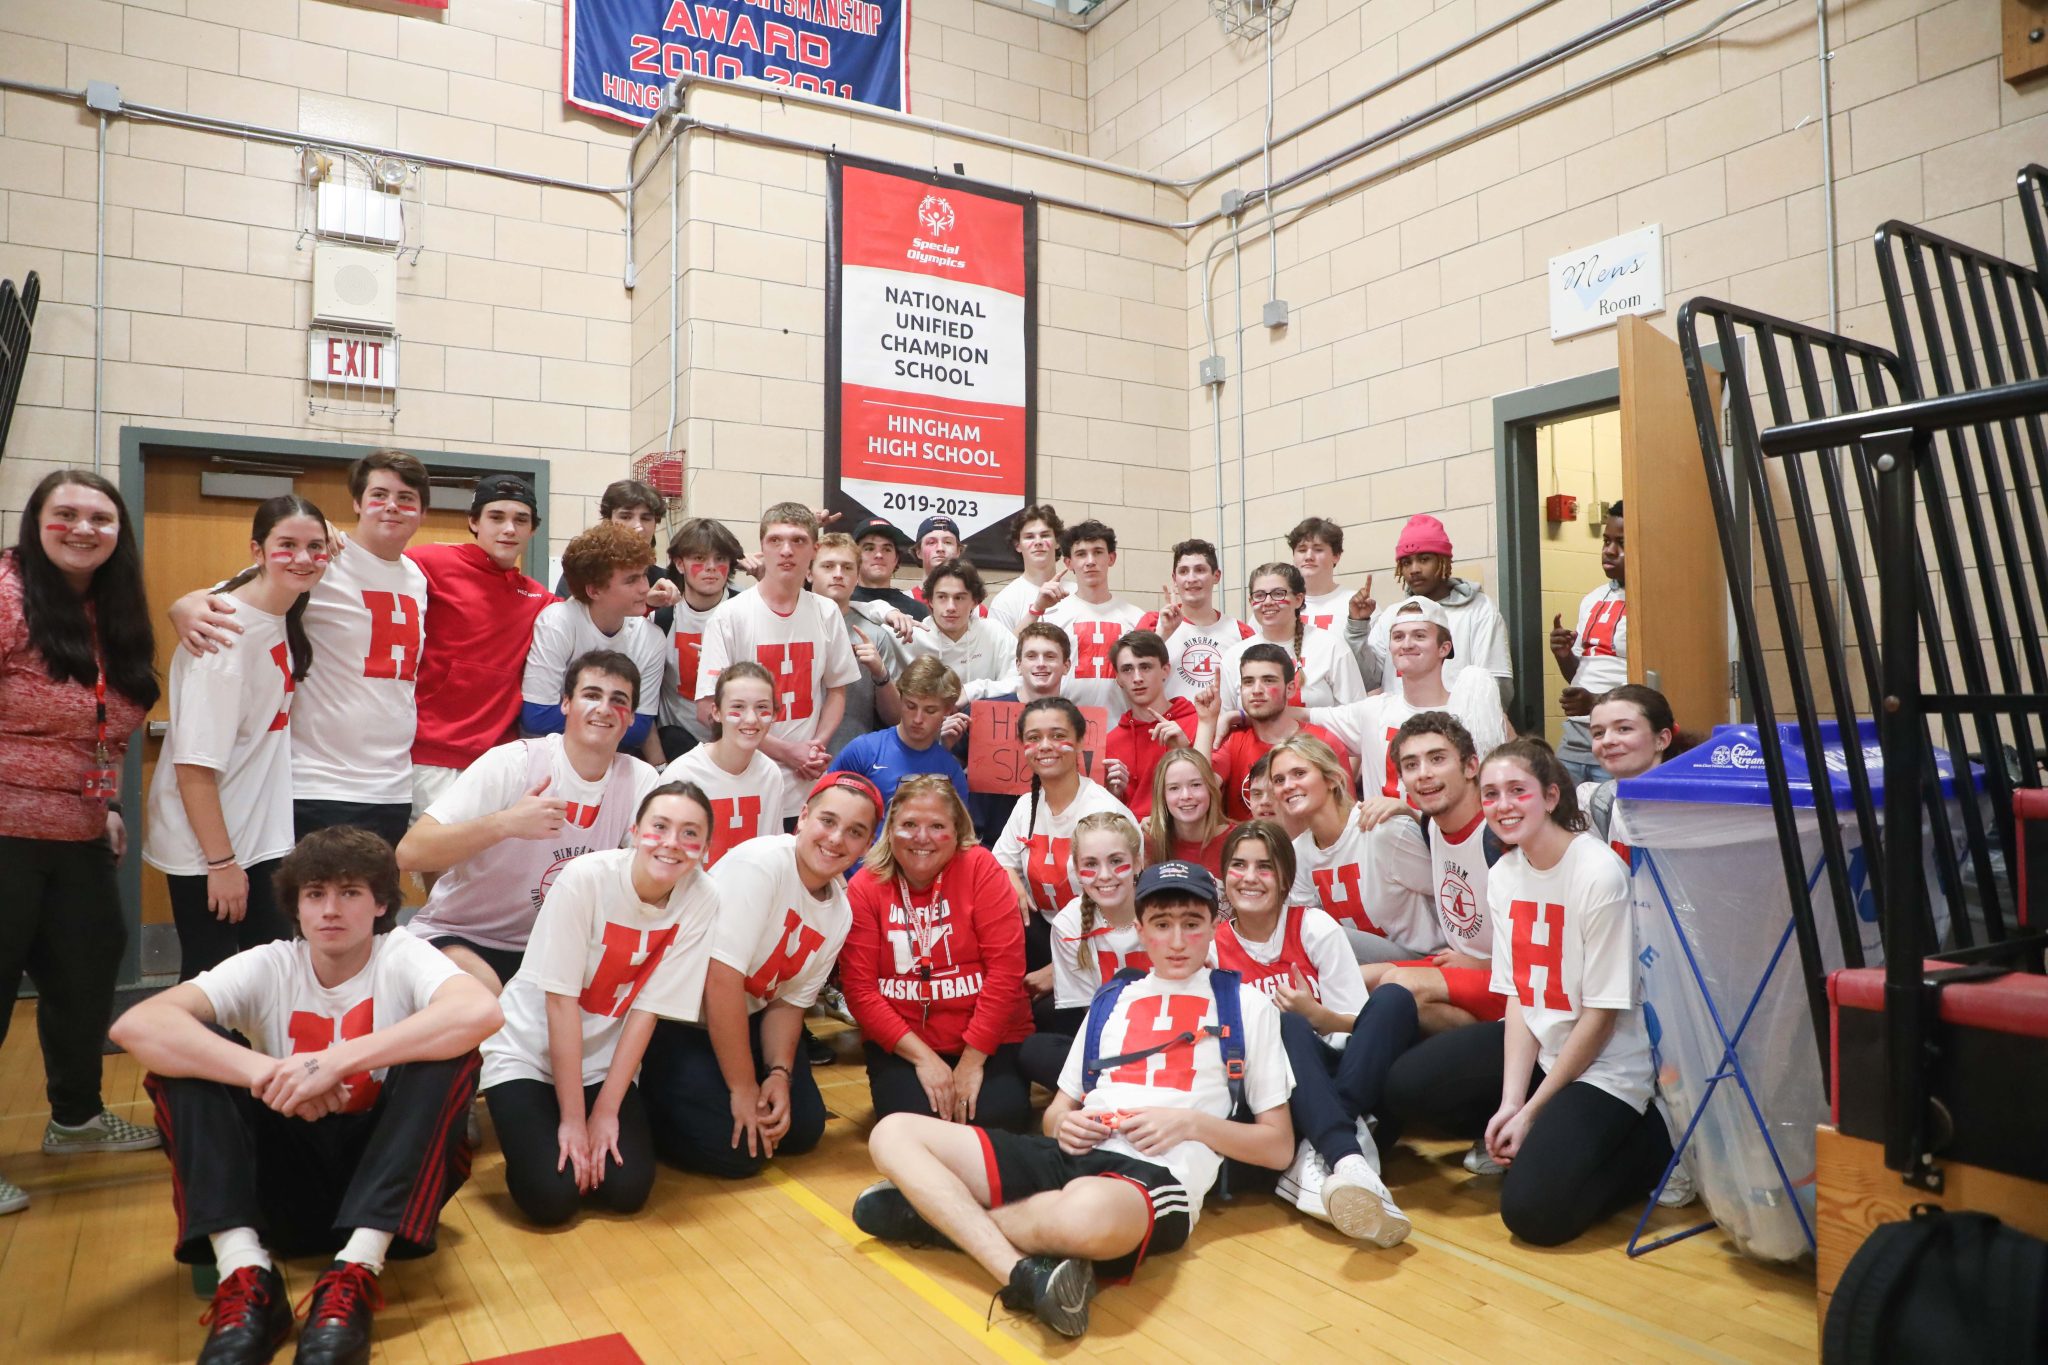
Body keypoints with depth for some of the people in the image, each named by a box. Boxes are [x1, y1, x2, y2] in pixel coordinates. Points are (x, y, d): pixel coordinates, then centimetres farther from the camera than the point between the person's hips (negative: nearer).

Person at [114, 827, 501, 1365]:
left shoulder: (401, 956, -10)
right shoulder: (267, 966, -3)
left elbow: (482, 1011, -34)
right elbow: (136, 1025, -22)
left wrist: (337, 1060, -38)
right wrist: (268, 1074, -34)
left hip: (389, 1173, -2)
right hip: (288, 1180, 2)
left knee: (449, 1050, -28)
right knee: (185, 1049, -16)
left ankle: (354, 1276, -30)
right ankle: (245, 1277, -25)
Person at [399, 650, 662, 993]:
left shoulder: (640, 780, -5)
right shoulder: (513, 763, -17)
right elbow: (409, 853, -23)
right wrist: (506, 823, -37)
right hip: (456, 936, -5)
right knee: (482, 989, -35)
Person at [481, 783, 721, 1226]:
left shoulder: (701, 901, -16)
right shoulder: (586, 878, -24)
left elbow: (648, 1009, -13)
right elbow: (561, 1001, -22)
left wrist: (606, 1111, -13)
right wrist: (573, 1118, -19)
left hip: (604, 1060, 3)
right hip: (527, 1051, -3)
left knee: (628, 1190, -12)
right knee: (553, 1196, -16)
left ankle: (593, 1143, 19)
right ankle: (533, 1136, 16)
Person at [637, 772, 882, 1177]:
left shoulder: (841, 912, -2)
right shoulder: (760, 863, -26)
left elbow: (789, 1000, 4)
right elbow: (721, 978, -29)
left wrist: (779, 1074, -13)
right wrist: (743, 1086, -23)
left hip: (744, 1020, 8)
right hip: (673, 1020, -7)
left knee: (804, 1128, 3)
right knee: (737, 1148, -15)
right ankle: (649, 1116, 11)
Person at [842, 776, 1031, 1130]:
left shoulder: (979, 867, -9)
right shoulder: (865, 886, -4)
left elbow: (1005, 966, -12)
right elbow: (859, 987, -7)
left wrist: (973, 1059, -14)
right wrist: (923, 1057, -15)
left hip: (987, 1041, 0)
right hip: (901, 1045, 1)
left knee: (999, 1115, -23)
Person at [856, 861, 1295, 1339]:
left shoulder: (1248, 1005, 10)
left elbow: (1279, 1148, 8)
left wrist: (1192, 1124, -8)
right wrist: (1064, 1124, 0)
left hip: (1157, 1176, -5)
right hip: (1068, 1156, 6)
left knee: (1087, 1213, -43)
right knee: (893, 1133, -9)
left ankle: (940, 1210, -15)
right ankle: (1023, 1274, -24)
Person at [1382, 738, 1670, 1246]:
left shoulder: (1599, 874, -20)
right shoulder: (1503, 876, 1)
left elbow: (1601, 1013, -16)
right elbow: (1519, 997, 1)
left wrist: (1531, 1110, -13)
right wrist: (1510, 1101, -11)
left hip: (1601, 1066, -6)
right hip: (1532, 1045, 7)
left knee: (1532, 1210, -18)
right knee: (1406, 1086, -8)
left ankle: (1650, 1147, 6)